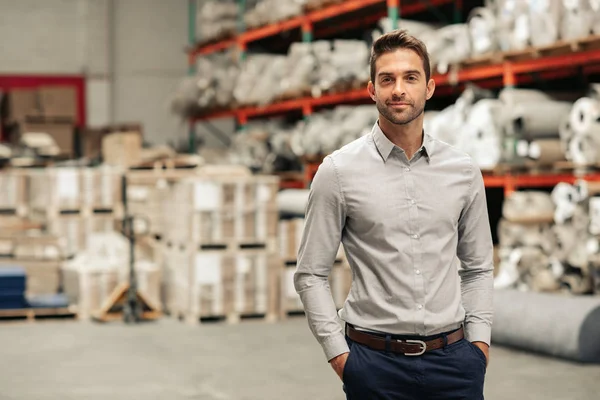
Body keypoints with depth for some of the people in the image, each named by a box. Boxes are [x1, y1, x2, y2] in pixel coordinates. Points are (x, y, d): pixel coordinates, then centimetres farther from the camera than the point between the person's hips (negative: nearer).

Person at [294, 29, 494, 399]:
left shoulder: (464, 171, 5)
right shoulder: (339, 171, -4)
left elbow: (478, 268, 13)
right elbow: (311, 275, -1)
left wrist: (479, 340, 2)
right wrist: (338, 353, -7)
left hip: (452, 356, 3)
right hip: (375, 361, -2)